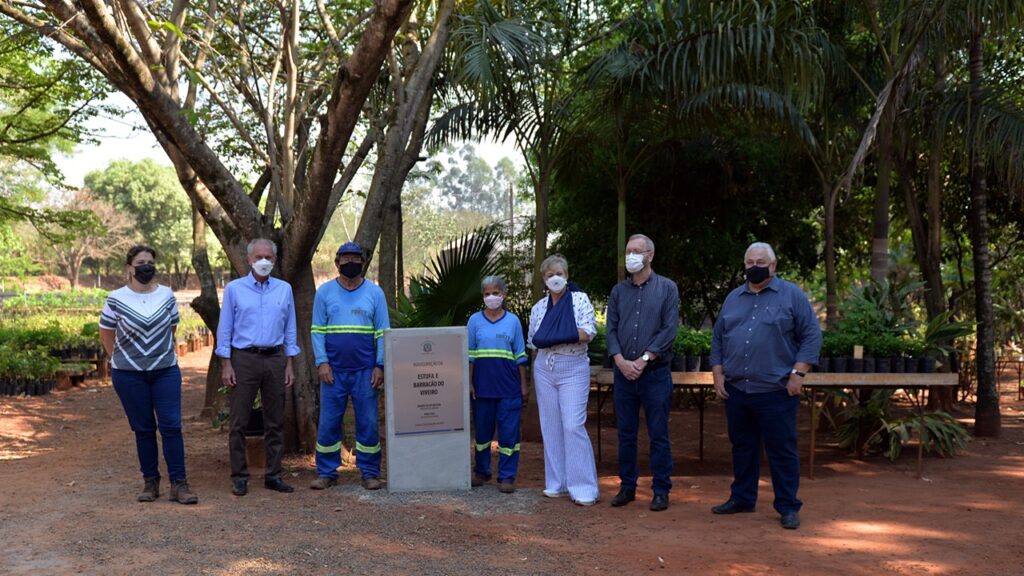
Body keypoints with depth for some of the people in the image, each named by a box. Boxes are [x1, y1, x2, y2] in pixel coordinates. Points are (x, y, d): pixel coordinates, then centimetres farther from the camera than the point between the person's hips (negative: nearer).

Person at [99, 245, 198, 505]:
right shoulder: (116, 299, -5)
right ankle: (150, 482, 17)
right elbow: (106, 335, 7)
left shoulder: (167, 295, 1)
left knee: (171, 426, -5)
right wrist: (122, 359, 12)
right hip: (129, 374, -1)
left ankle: (178, 483, -1)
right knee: (143, 429, 7)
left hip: (166, 371, 1)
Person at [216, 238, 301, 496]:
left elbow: (290, 330, 11)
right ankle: (239, 477, 9)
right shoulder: (234, 289, 2)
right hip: (244, 359, -2)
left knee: (275, 421, 7)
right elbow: (224, 329, 2)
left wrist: (289, 365, 6)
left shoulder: (285, 289, 9)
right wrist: (226, 365, -6)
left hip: (275, 359, 2)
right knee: (239, 421, -1)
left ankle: (273, 475, 16)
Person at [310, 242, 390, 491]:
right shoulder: (324, 292, 6)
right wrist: (322, 362, -6)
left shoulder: (374, 292, 6)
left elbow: (382, 332, 5)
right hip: (333, 370, 0)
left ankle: (370, 472, 13)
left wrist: (380, 365, -3)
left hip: (365, 370, 0)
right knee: (328, 422, 4)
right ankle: (326, 472, 15)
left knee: (368, 422, 4)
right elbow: (317, 331, 4)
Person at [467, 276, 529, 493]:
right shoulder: (475, 320, 5)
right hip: (483, 385, 1)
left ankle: (506, 476, 6)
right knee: (482, 430, 11)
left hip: (508, 387, -1)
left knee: (509, 431, -1)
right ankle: (481, 471, 26)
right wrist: (469, 383, 2)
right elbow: (469, 355, 7)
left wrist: (524, 385, 5)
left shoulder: (513, 321, 4)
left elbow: (520, 356, 7)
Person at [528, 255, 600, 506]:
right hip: (544, 370, 5)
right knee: (551, 427, 7)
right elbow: (533, 340, 14)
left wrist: (552, 337, -13)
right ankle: (557, 483, 16)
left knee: (573, 426, -10)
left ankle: (584, 488, -3)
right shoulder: (539, 307, 10)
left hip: (573, 369, -5)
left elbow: (588, 333, -14)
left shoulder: (580, 299, -3)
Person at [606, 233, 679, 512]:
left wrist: (644, 359, -13)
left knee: (658, 435, 2)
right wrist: (621, 361, -10)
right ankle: (627, 486, 20)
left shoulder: (667, 288, 1)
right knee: (626, 434, 9)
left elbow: (669, 329, -6)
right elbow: (611, 329, 6)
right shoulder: (618, 291, 11)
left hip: (655, 372, -3)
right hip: (623, 372, 3)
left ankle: (661, 490, 11)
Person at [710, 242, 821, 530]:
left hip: (776, 391, -5)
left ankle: (788, 506, 11)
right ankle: (742, 498, 27)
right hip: (736, 390, 5)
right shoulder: (733, 298, 14)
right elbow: (718, 339, 17)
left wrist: (798, 373, -11)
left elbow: (812, 336, -4)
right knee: (742, 447, 14)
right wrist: (718, 373, 7)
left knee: (782, 451, 1)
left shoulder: (792, 295, 0)